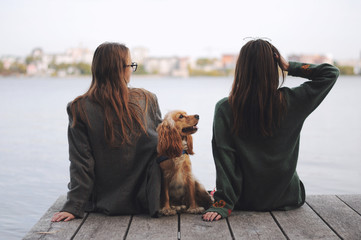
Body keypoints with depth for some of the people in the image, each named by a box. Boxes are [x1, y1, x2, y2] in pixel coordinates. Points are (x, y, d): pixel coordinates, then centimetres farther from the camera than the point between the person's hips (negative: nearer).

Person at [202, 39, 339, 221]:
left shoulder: (224, 109, -17)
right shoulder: (290, 102, -16)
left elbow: (225, 159, -19)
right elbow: (331, 73, -4)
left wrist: (222, 204, -16)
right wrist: (290, 67, -11)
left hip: (246, 201, 0)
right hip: (287, 199, 1)